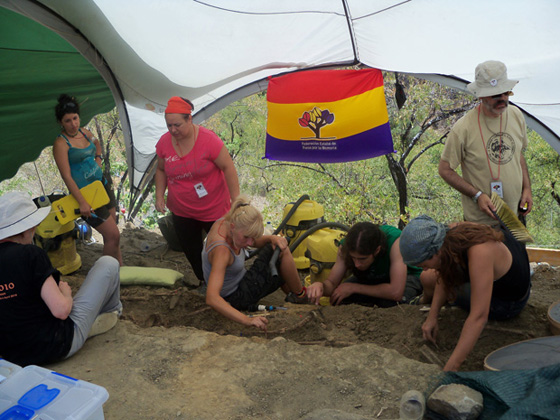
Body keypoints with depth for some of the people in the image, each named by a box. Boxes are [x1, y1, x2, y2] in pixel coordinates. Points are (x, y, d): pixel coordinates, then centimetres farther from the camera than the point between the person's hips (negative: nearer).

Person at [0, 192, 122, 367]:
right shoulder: (30, 254, -21)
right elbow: (61, 310, -24)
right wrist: (66, 293, -2)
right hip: (58, 346, -7)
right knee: (108, 263, 5)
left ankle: (91, 321, 28)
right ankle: (111, 311, 32)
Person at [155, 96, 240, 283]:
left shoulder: (208, 140, -21)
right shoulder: (164, 142, -7)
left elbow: (228, 167, -16)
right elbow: (161, 170, 10)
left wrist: (236, 201, -17)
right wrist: (159, 196, 1)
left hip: (214, 208, -5)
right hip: (181, 211, 5)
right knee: (191, 250, 16)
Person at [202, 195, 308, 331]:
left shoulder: (225, 222, -12)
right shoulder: (222, 250, -36)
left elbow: (256, 242, 6)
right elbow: (211, 298, -45)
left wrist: (272, 238, -15)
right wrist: (246, 320, -52)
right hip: (235, 299, -9)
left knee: (279, 248, 22)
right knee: (283, 252, -10)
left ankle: (292, 295, 32)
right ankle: (300, 296, 12)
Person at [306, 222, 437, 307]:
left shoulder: (395, 241, -40)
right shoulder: (346, 247, -26)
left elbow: (396, 292, -44)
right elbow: (331, 283, -20)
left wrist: (353, 287, -37)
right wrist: (320, 286, -46)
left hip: (406, 277, -4)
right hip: (370, 279, 4)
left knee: (390, 302, -37)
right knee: (339, 300, -22)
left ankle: (420, 302, -6)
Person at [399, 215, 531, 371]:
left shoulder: (479, 254, -41)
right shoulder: (451, 232, -20)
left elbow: (479, 317, -43)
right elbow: (444, 279, -4)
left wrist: (450, 368, -45)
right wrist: (432, 316, -13)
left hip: (509, 303, -6)